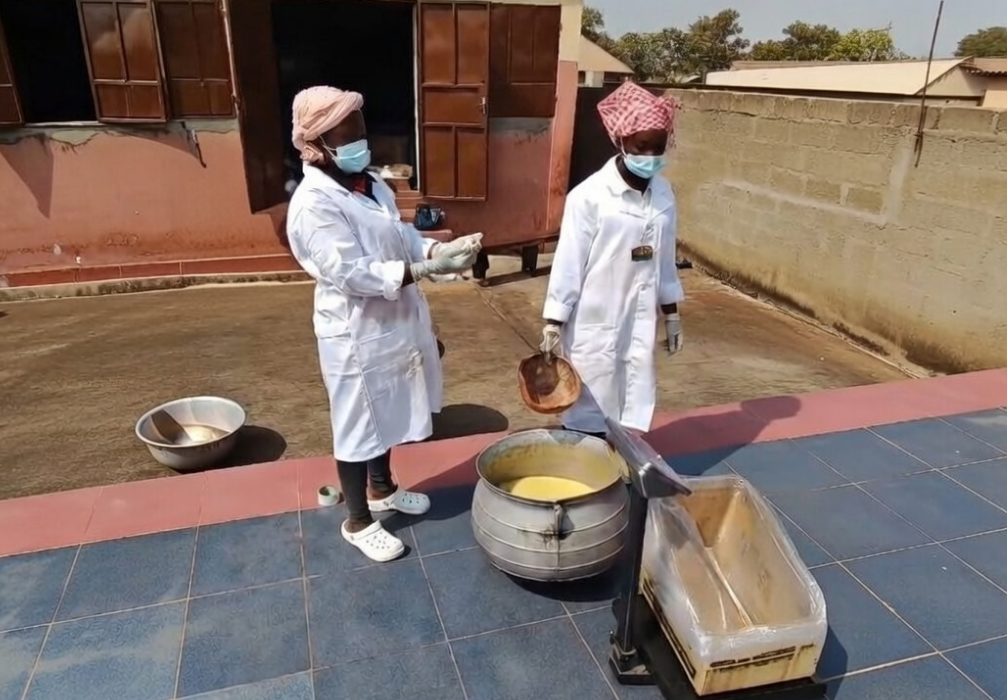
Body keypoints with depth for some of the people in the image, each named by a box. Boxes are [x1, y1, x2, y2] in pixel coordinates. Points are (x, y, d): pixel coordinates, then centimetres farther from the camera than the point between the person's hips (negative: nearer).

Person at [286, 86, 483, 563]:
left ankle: (382, 490, 45)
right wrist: (429, 268, -29)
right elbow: (352, 274, -27)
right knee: (357, 426, 7)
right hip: (355, 335, -9)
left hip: (391, 324, 9)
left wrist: (441, 249, -8)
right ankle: (358, 521, 26)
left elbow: (402, 238, 12)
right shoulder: (314, 204, -22)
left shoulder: (370, 184, 7)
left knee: (384, 416, 23)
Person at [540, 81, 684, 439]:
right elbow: (568, 262, -12)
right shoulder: (589, 196, -15)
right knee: (590, 411, 6)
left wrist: (671, 314, 15)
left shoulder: (663, 193, 3)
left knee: (636, 403, 13)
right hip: (594, 325, -5)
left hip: (640, 323, 5)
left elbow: (664, 258, 11)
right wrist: (554, 325, -12)